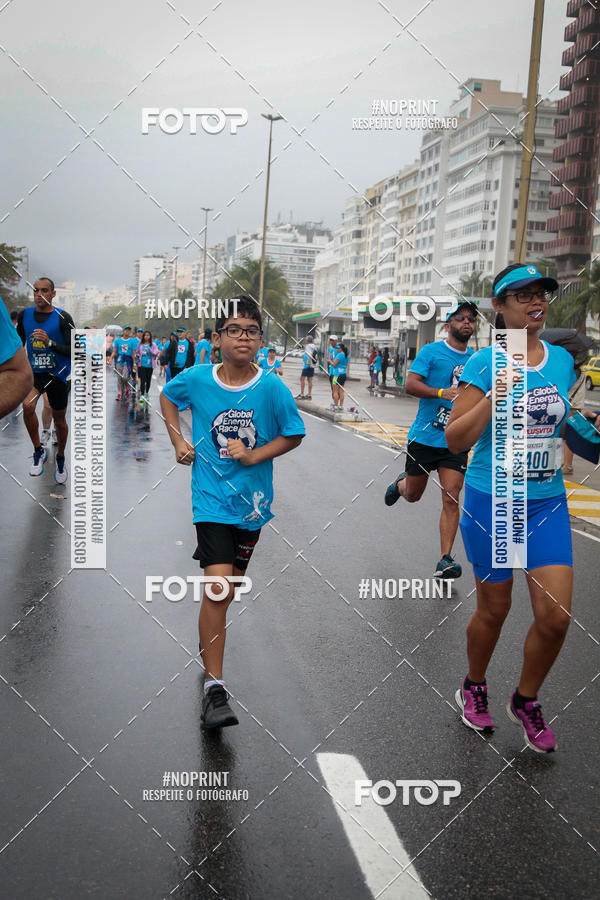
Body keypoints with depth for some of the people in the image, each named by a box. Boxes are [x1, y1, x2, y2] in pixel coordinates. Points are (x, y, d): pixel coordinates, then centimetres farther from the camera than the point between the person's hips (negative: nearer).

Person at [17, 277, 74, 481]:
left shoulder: (62, 318, -11)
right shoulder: (24, 315, 0)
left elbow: (74, 350, -14)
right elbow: (19, 344, 16)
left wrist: (50, 343, -27)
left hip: (58, 374, -2)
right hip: (34, 372, 2)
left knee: (59, 420, 11)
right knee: (27, 406, -26)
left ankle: (60, 458, 35)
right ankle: (38, 451, -6)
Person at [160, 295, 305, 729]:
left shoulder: (273, 388, -10)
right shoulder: (196, 379, -7)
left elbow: (294, 434, 1)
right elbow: (167, 397, 15)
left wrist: (254, 455, -13)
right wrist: (178, 440, 3)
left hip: (251, 498, 2)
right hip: (212, 497, -2)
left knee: (231, 581, 19)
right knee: (218, 587, -15)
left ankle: (211, 639, 49)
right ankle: (215, 687, -8)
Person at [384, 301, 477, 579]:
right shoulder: (431, 351, -5)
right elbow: (410, 384, -15)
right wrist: (442, 393, -29)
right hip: (424, 437, -2)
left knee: (451, 499, -7)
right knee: (413, 495, 14)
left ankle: (446, 560, -3)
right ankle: (400, 483, 51)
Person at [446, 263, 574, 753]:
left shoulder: (562, 359, 6)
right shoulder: (485, 363, -8)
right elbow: (456, 440, -12)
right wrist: (493, 397, -24)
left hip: (548, 502, 4)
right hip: (492, 502, -4)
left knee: (556, 616, -2)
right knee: (494, 609, 9)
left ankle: (526, 700, 24)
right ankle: (474, 688, 37)